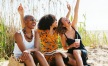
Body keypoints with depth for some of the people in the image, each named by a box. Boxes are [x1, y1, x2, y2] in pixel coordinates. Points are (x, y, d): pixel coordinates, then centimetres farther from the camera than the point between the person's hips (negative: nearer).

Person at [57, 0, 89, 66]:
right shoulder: (63, 35, -8)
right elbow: (65, 47, 2)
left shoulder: (74, 27, -4)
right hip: (71, 53, 0)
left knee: (75, 51, -36)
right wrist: (72, 45, -17)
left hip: (82, 51, 0)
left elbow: (76, 11, -11)